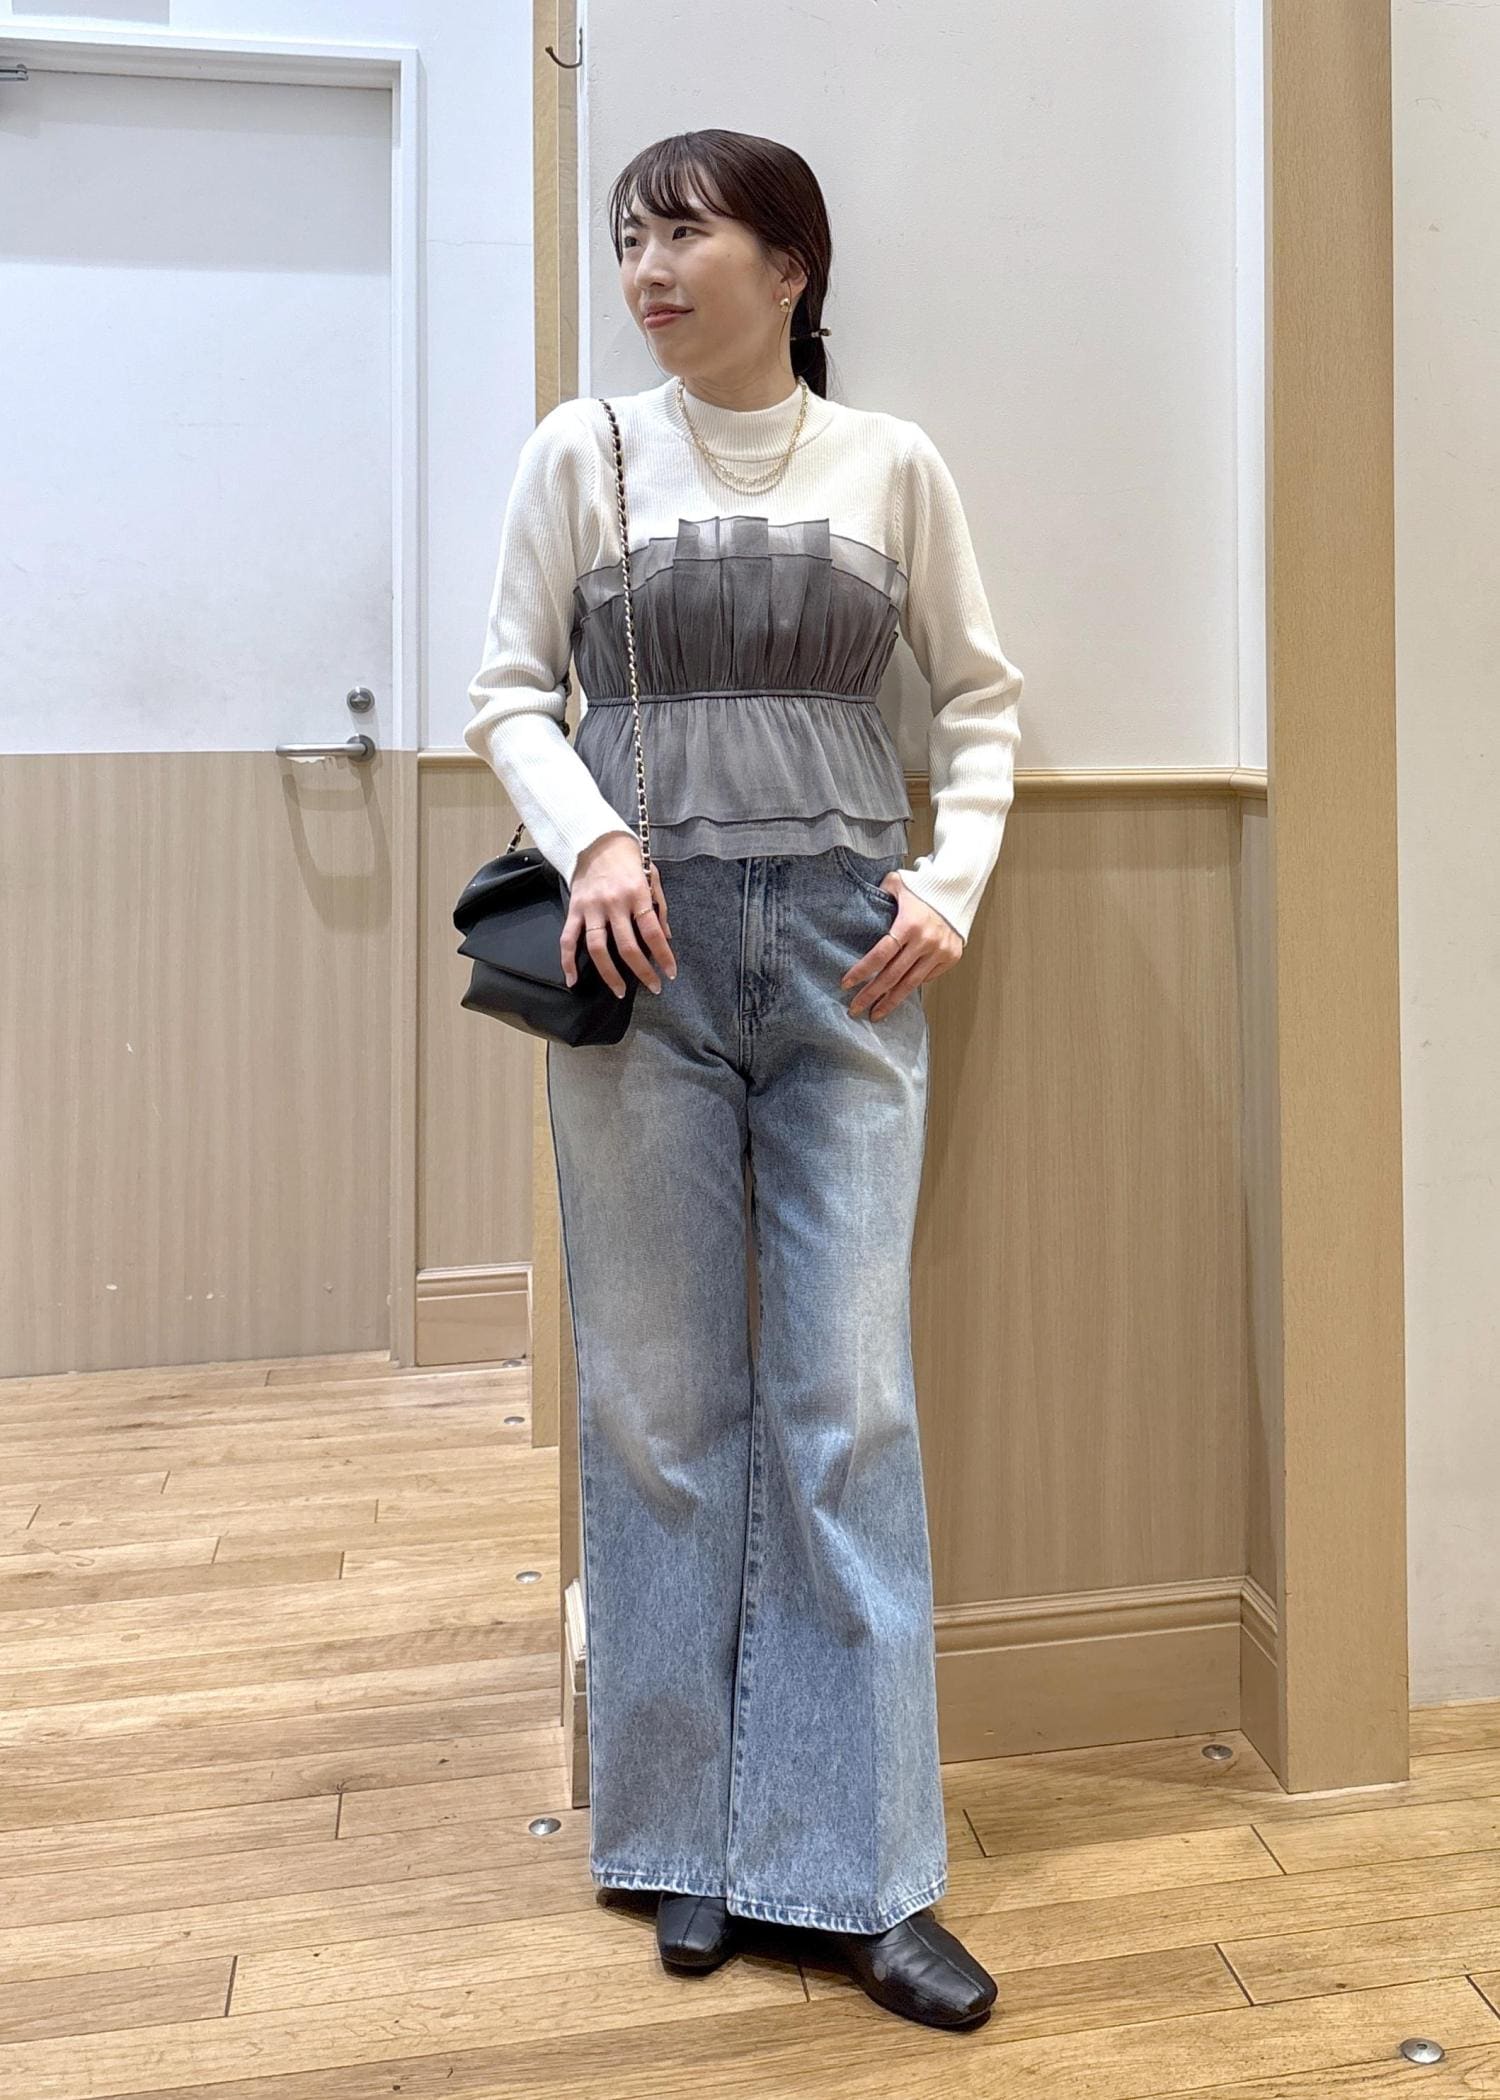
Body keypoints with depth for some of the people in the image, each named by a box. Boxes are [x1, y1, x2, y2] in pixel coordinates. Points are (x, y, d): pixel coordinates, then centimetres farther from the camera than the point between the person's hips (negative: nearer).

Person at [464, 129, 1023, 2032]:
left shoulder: (890, 464, 10)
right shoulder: (582, 452, 9)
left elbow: (979, 696, 13)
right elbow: (510, 693, 7)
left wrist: (954, 879, -3)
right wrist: (591, 835, -13)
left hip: (843, 961, 1)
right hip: (647, 955, 0)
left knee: (849, 1403, -1)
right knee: (659, 1399, 4)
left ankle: (858, 1872, 14)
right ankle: (690, 1839, 23)